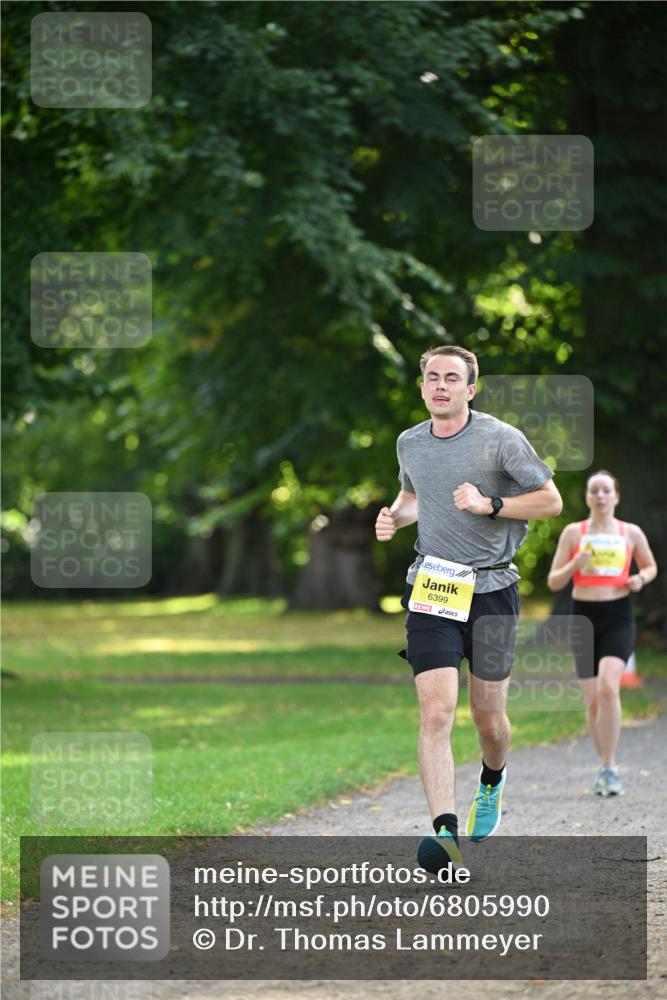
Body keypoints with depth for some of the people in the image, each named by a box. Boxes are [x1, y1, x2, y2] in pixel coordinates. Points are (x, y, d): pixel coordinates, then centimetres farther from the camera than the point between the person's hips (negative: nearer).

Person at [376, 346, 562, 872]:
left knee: (489, 718, 8)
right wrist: (394, 516, 6)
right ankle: (446, 831, -23)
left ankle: (492, 782, 43)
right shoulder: (410, 443, 7)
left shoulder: (501, 439, -6)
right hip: (431, 589, 2)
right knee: (436, 712, -16)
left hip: (491, 589, -2)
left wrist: (490, 505, -15)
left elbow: (551, 500, -2)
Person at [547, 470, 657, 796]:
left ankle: (608, 767, -17)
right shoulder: (573, 532, 5)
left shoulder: (631, 533, 6)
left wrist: (640, 578, -1)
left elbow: (651, 566, 22)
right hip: (583, 617, 2)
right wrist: (574, 565, -15)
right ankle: (605, 765, 21)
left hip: (618, 618, -1)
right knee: (592, 701, 3)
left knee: (608, 686, -24)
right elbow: (553, 582, 4)